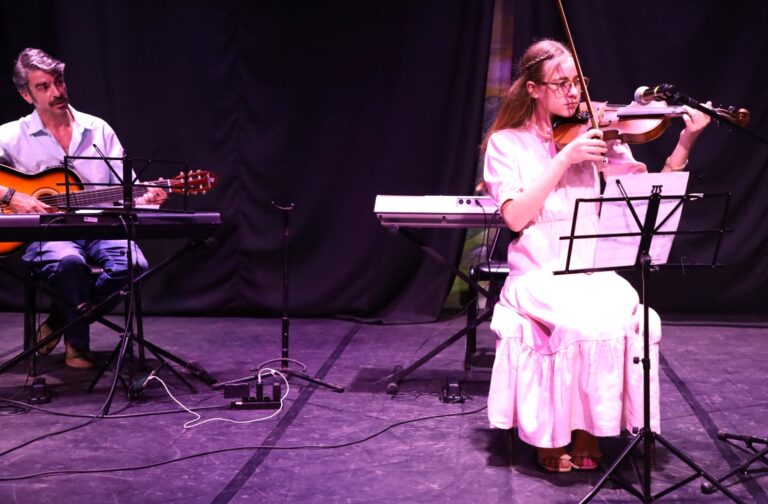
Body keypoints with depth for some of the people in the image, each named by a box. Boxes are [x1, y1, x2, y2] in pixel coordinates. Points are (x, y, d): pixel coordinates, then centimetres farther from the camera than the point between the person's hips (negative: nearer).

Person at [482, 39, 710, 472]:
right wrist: (565, 159, -16)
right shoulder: (507, 143, 2)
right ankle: (552, 438, -13)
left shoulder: (596, 137, 8)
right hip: (538, 276, -3)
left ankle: (587, 434, -12)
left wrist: (685, 144, -13)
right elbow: (516, 217, -12)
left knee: (629, 317, -29)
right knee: (586, 322, -32)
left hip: (593, 272, 3)